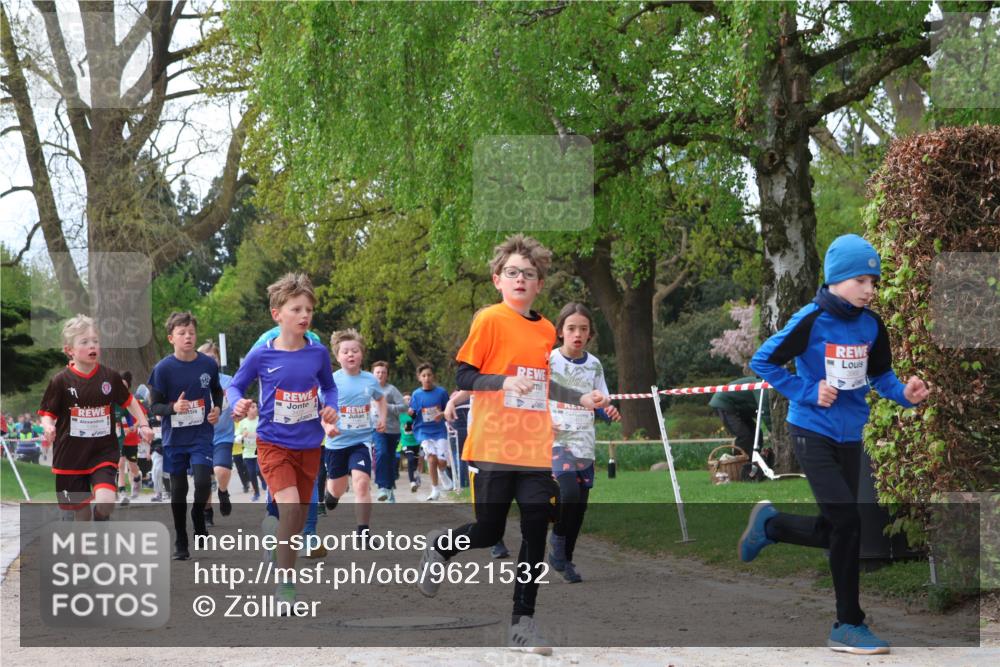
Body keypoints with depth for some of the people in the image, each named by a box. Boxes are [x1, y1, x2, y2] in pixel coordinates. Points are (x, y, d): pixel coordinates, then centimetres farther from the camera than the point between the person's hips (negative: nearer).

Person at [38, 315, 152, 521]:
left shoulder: (110, 377, 0)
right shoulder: (61, 381, -7)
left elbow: (128, 401, 16)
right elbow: (48, 413, -1)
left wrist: (143, 424, 6)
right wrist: (48, 428, -22)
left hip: (104, 452, 1)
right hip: (71, 455, -1)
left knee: (105, 501, -21)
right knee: (81, 512, 7)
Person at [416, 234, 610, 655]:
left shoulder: (547, 330, 11)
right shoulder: (490, 320, -6)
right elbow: (463, 377, -8)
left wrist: (581, 399, 17)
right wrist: (505, 382, -23)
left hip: (535, 451, 5)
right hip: (493, 448, -5)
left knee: (535, 533, 1)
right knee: (489, 533, 1)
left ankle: (522, 620, 10)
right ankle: (440, 546, 33)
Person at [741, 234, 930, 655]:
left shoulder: (871, 326, 2)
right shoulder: (812, 321, -15)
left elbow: (881, 376, 12)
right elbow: (763, 361, -11)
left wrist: (904, 393, -9)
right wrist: (809, 393, -16)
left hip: (850, 436, 6)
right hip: (813, 432, -6)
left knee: (832, 532, 10)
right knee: (847, 524, -14)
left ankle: (770, 524, 39)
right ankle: (849, 626, -4)